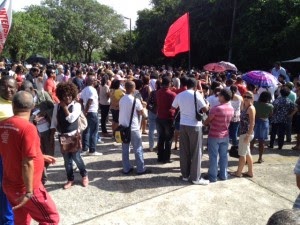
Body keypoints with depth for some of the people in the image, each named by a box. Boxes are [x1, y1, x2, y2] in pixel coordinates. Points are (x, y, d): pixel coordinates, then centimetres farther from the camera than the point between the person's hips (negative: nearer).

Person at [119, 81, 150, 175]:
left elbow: (122, 111, 10)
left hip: (123, 127, 6)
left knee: (125, 149, 10)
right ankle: (141, 169, 10)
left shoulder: (122, 100, 4)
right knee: (138, 149, 4)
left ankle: (126, 168, 17)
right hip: (133, 127, -6)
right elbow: (141, 112, -7)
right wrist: (142, 105, 10)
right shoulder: (135, 100, -14)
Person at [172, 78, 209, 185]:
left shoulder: (179, 95, 6)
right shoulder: (197, 94, -9)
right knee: (196, 152, 4)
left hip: (183, 125, 5)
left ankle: (185, 175, 20)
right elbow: (205, 109, -13)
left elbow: (173, 107, 17)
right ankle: (195, 177, 9)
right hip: (195, 125, -5)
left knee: (184, 151, 11)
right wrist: (198, 109, 6)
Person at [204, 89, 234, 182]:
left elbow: (207, 121, -12)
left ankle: (213, 176, 11)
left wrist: (204, 123, 11)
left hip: (214, 136, -6)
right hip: (225, 135, 6)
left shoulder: (216, 108, -22)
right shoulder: (231, 109, 1)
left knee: (213, 156, 3)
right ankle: (223, 175, 25)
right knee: (224, 156, 15)